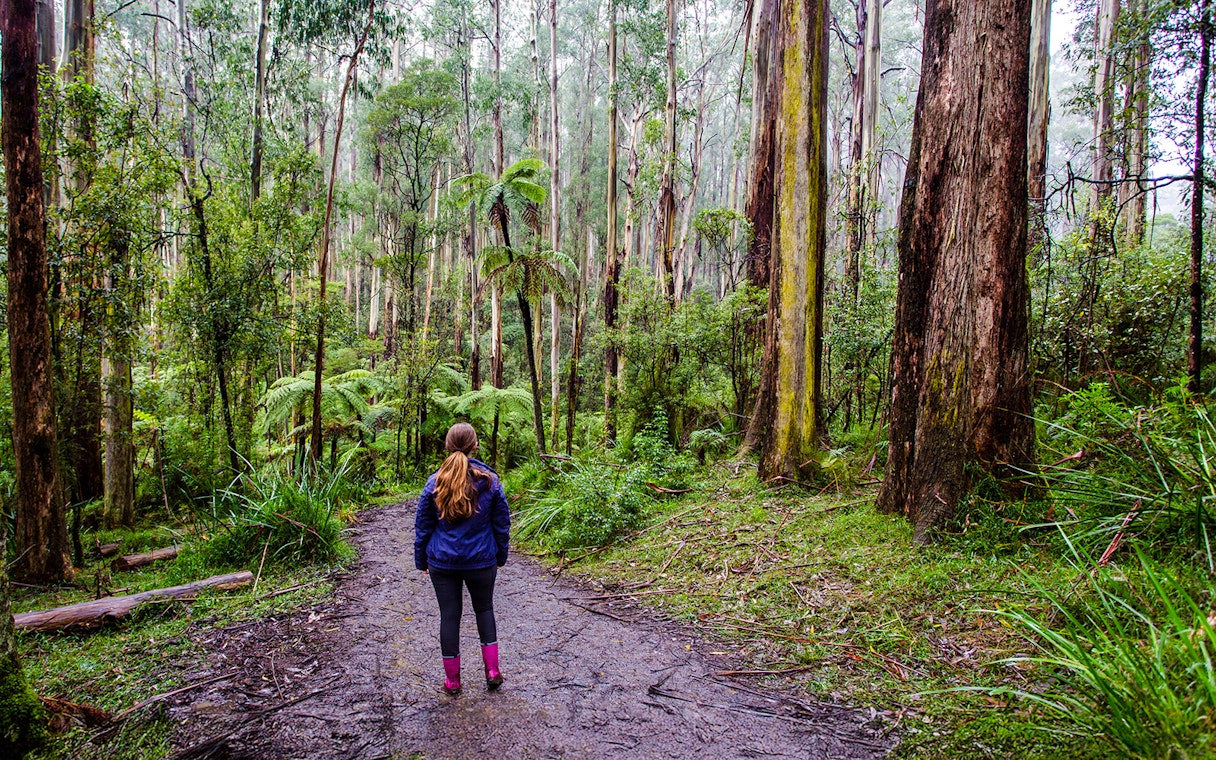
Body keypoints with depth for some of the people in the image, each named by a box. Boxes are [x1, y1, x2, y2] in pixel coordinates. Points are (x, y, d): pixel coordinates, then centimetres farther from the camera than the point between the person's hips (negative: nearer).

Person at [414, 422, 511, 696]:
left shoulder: (435, 482, -5)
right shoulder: (490, 480, -6)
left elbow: (422, 526, 1)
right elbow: (502, 524, 1)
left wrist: (421, 560, 11)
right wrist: (500, 556, 13)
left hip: (443, 562, 0)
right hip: (481, 561, 0)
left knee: (449, 615, 9)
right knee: (484, 609, 19)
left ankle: (452, 680, 18)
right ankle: (492, 671, 15)